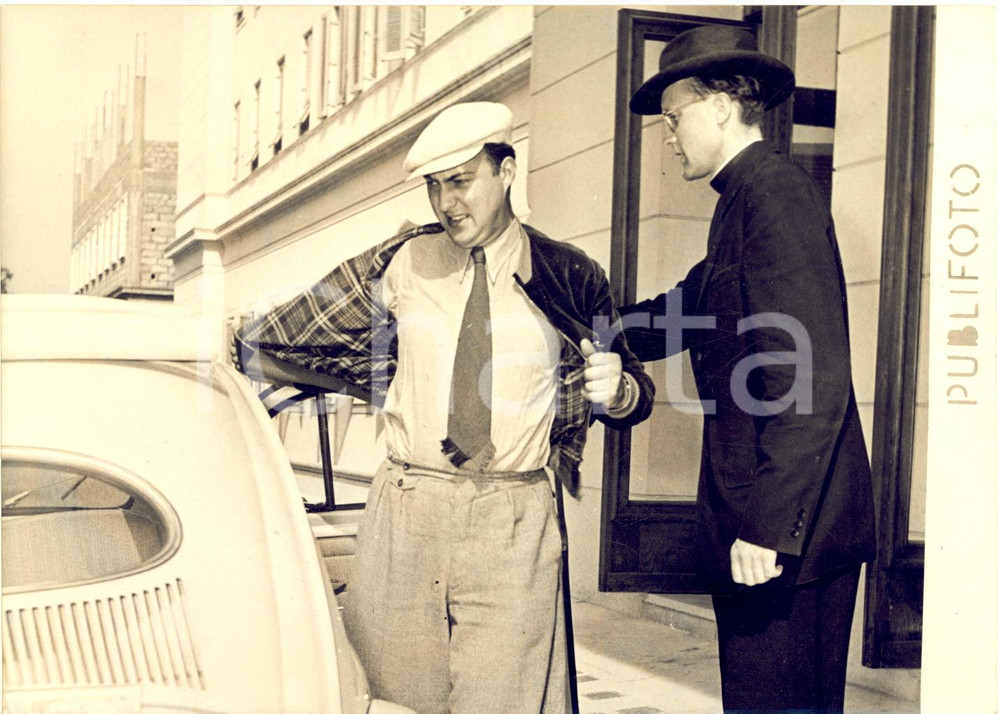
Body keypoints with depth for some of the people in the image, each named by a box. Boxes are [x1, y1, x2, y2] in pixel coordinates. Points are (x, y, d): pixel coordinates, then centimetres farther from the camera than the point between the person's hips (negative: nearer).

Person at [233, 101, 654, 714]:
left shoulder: (570, 277, 4)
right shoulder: (404, 264, 6)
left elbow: (635, 398, 9)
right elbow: (280, 336, 15)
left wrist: (617, 388, -10)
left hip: (513, 530, -1)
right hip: (404, 519, 2)